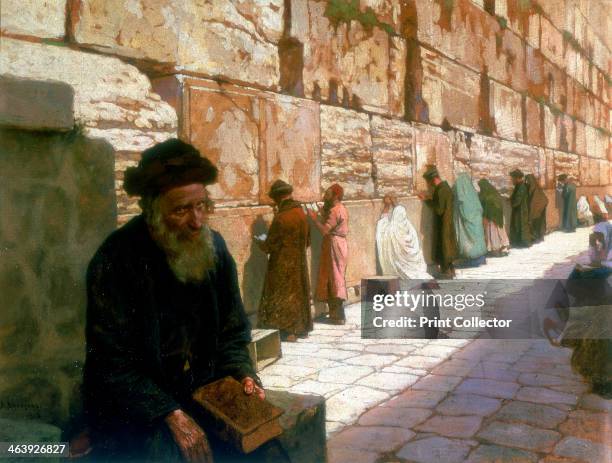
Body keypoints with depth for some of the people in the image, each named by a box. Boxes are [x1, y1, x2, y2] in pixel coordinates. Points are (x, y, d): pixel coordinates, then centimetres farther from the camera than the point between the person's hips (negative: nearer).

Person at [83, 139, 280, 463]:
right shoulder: (114, 262, -17)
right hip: (136, 407, -3)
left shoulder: (213, 247, -3)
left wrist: (243, 375, -12)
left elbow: (232, 331, 6)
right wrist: (171, 414, -22)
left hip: (201, 391, 4)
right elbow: (112, 363, -15)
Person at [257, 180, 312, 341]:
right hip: (300, 263, 7)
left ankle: (288, 331, 8)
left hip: (283, 265, -7)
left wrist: (260, 242, 4)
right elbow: (307, 241, 11)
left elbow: (270, 245, -16)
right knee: (300, 293, 15)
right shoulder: (301, 213, 2)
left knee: (283, 296, 4)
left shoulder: (281, 218, -20)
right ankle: (302, 328, 24)